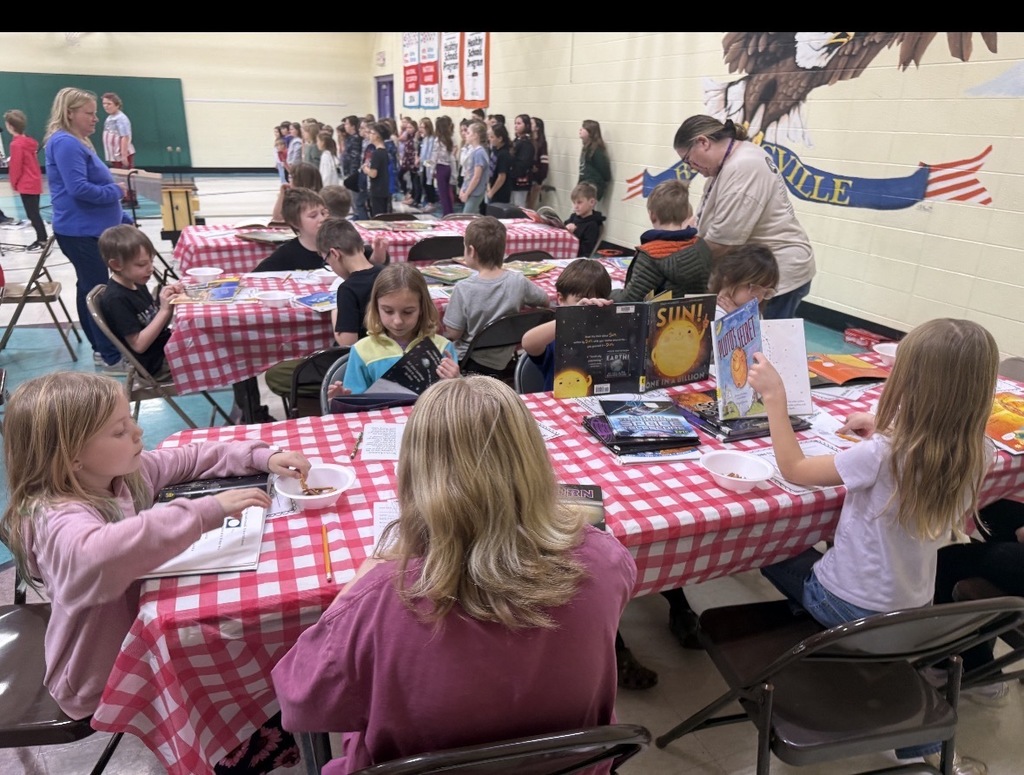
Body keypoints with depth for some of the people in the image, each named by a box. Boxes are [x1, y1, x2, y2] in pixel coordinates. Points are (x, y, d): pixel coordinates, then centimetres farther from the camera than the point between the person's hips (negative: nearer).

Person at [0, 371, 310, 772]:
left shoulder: (124, 471, -7)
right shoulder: (58, 518, -32)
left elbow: (190, 458, 6)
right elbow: (97, 554, -55)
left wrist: (262, 456, -8)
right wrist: (207, 510, -52)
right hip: (106, 681, -8)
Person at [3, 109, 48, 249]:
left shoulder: (16, 144, -16)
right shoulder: (30, 141, 9)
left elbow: (16, 166, -14)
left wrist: (14, 183, -2)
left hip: (26, 185, -9)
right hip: (35, 183, 9)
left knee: (32, 214, -5)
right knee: (35, 213, 13)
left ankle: (42, 240, -3)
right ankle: (42, 239, 15)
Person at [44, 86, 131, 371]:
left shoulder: (77, 142, 16)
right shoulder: (65, 143, -15)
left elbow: (93, 182, 20)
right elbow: (78, 188, -25)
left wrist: (122, 218, 16)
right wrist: (116, 191, -12)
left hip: (89, 229, 10)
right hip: (80, 232, -10)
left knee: (89, 289, 15)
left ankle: (100, 349, 25)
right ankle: (113, 358, -1)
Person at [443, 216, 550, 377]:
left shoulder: (463, 289, -18)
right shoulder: (518, 282, -9)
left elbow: (453, 334, -14)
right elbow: (546, 301, 9)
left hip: (471, 366, -4)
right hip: (506, 365, 4)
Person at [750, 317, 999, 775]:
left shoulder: (881, 455, -30)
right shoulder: (975, 456, -12)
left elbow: (794, 469, -18)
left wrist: (774, 396, -15)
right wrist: (885, 433, 3)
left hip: (851, 606, -4)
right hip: (914, 610, 5)